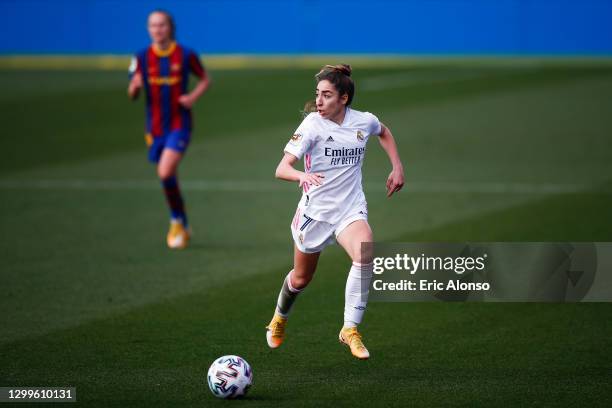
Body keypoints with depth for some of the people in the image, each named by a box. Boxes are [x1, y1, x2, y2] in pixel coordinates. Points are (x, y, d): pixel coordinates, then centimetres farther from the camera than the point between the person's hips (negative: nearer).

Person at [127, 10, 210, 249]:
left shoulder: (185, 55, -6)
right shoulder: (142, 58, 0)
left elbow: (205, 80, 8)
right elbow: (132, 95, 2)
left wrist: (193, 97, -10)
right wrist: (135, 87, -21)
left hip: (179, 124, -4)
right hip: (155, 128, 4)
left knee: (166, 173, -22)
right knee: (167, 177, 13)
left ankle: (177, 222, -1)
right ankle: (183, 226, 33)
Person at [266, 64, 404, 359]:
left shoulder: (364, 122, -5)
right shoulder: (312, 125, -16)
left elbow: (383, 132, 22)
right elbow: (282, 169, -25)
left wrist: (397, 167, 13)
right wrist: (302, 176, -46)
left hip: (350, 210, 1)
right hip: (315, 210, -1)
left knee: (364, 255, -30)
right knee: (301, 279, 14)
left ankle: (350, 330, -18)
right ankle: (280, 317, 50)